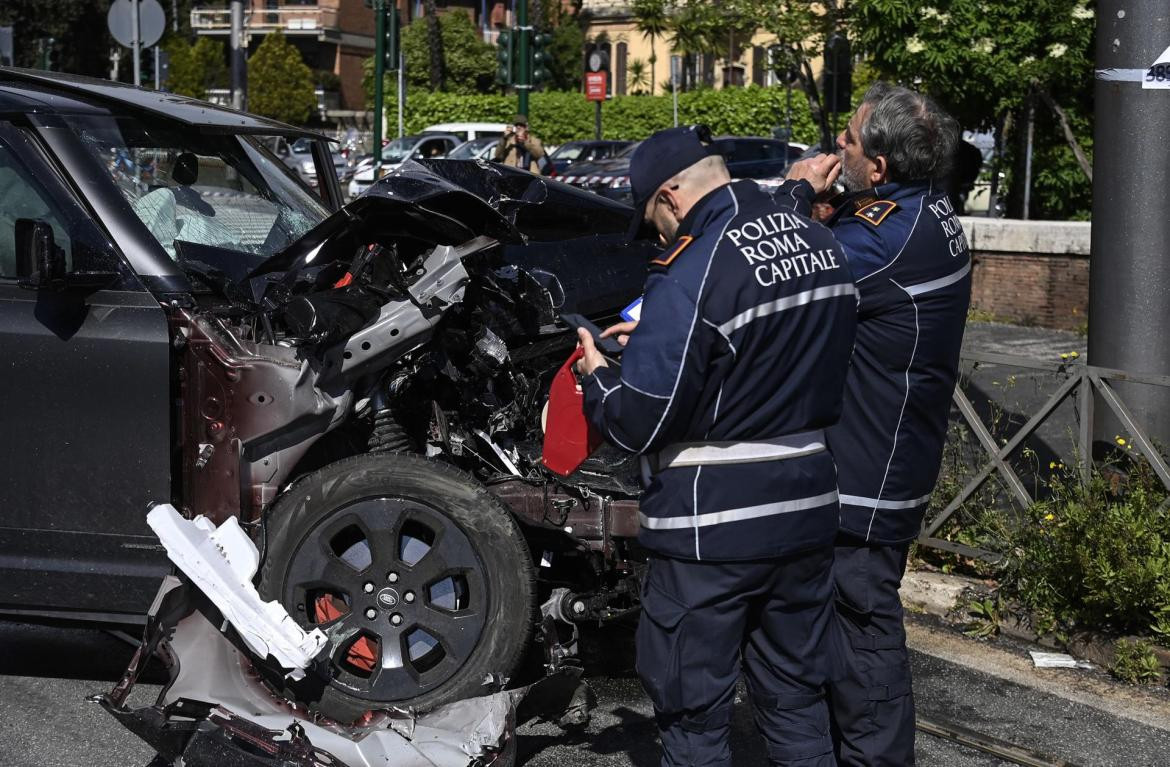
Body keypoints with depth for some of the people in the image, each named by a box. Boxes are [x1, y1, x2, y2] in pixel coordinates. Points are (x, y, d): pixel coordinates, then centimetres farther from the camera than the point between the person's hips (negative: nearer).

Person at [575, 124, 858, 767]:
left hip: (712, 529, -7)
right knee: (797, 696, 18)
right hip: (808, 514, 8)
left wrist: (596, 375, -2)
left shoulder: (691, 276, -19)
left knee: (693, 711, 5)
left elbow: (638, 423, -18)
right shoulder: (819, 243, 5)